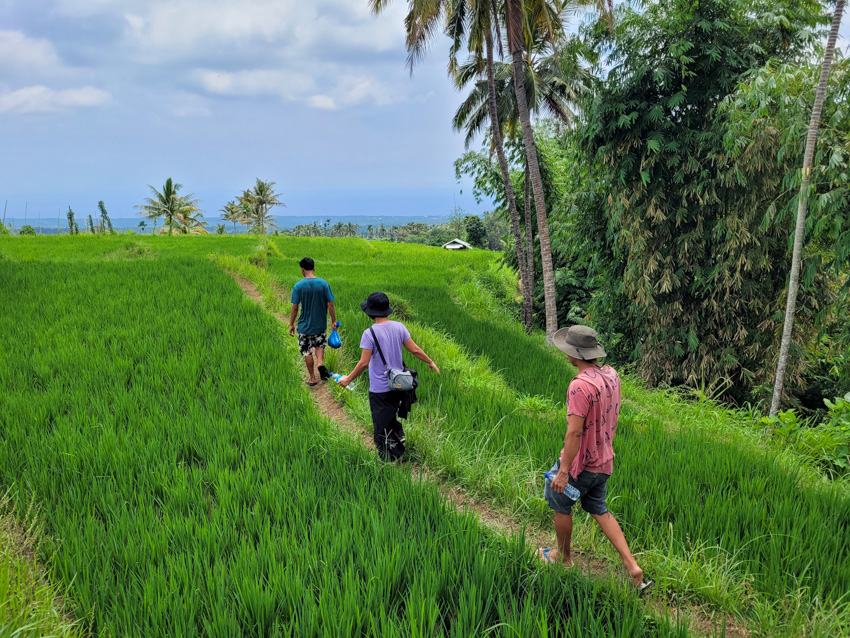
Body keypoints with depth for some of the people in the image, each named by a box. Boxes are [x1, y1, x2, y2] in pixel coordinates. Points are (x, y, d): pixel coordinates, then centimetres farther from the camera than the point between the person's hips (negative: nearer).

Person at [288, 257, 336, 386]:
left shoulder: (298, 286, -12)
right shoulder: (323, 283, -8)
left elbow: (295, 308, -10)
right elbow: (330, 305, -7)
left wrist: (291, 324, 2)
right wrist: (334, 320, 5)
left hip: (304, 326, -2)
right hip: (320, 324, 2)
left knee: (307, 352, 12)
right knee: (320, 344, 25)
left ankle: (313, 378, 18)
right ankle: (320, 363, -2)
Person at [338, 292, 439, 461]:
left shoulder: (370, 333, -18)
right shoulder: (399, 327, -3)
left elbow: (364, 363, -18)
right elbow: (414, 349, 1)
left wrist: (348, 379, -5)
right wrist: (430, 362, 17)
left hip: (379, 391, -6)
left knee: (383, 428, 6)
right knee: (392, 420, 25)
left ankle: (390, 460, 12)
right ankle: (400, 452, 33)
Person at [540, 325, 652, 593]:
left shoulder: (580, 385, -28)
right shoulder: (611, 375, -2)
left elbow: (574, 432, -28)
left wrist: (563, 471, -22)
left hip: (579, 462, -8)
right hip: (602, 461, 8)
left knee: (561, 506, 16)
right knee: (599, 510, 20)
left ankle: (563, 556, 36)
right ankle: (632, 566, 15)